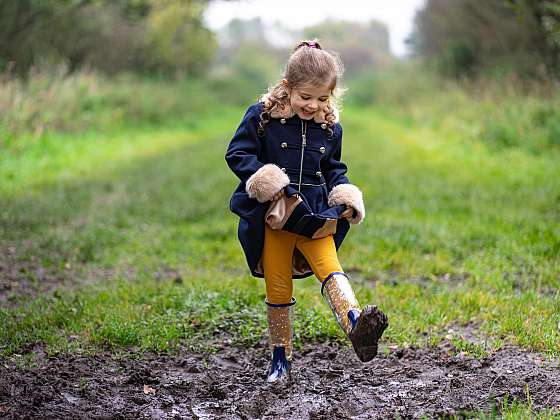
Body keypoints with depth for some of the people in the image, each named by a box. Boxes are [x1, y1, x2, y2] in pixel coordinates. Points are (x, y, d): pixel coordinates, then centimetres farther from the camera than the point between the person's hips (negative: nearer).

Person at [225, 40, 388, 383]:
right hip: (273, 214, -2)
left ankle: (355, 325, -40)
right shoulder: (262, 116, -9)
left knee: (329, 268, -20)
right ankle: (280, 359, 18)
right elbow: (237, 153, -6)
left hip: (314, 213, 2)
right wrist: (260, 175, -23)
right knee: (278, 288, 6)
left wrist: (344, 191, -4)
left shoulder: (330, 126, 3)